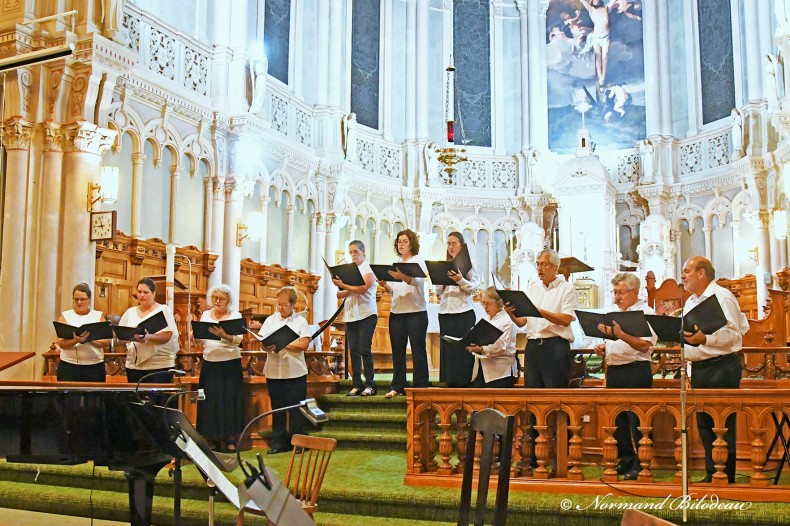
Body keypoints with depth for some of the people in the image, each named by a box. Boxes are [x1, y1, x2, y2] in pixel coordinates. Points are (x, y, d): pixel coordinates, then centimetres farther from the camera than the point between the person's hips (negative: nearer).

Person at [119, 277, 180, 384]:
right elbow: (120, 338, 10)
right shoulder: (130, 312, 13)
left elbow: (168, 336, -10)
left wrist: (148, 337, -27)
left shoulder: (163, 309, 1)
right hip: (134, 365, 4)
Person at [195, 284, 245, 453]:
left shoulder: (235, 316, -1)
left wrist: (224, 335, -35)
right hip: (209, 363, 3)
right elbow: (200, 339, 11)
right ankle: (215, 437, 13)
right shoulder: (205, 315, 10)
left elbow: (238, 339, -16)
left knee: (229, 400, -2)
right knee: (211, 400, 2)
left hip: (230, 364, -3)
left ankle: (231, 439, 7)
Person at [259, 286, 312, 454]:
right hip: (274, 372, 3)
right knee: (277, 408, 9)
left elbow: (304, 345, -8)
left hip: (295, 372, -3)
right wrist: (267, 346, -17)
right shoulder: (270, 320, 10)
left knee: (296, 408, 2)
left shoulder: (300, 321, 1)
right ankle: (278, 442, 18)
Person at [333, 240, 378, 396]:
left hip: (366, 314, -5)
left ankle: (369, 385, -7)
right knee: (353, 350, 2)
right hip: (350, 314, 5)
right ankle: (357, 385, 4)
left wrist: (344, 285, -11)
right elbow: (339, 294, 10)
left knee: (364, 349, -10)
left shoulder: (369, 269, 1)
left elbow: (362, 289, -15)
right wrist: (351, 289, -9)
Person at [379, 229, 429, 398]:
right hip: (396, 311, 6)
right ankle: (397, 387, 9)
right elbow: (392, 289, 15)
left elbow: (417, 280, -20)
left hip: (416, 311, -6)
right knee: (397, 349, 5)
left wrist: (402, 277, -39)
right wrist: (384, 284, -7)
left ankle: (420, 387, 0)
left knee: (418, 349, -3)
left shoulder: (418, 260, 0)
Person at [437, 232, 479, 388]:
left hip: (463, 312, -4)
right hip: (445, 312, 4)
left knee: (463, 350, -5)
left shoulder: (469, 263, 3)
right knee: (447, 350, 4)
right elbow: (439, 291, 11)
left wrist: (460, 280, -21)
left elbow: (473, 287, -6)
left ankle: (465, 385, -2)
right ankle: (451, 385, 9)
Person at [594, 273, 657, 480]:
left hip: (635, 371, -8)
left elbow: (644, 345, -19)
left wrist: (620, 334, -29)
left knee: (637, 420, -5)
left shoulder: (646, 313, -6)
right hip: (614, 370, 8)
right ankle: (625, 461, 20)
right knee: (619, 419, 11)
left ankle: (640, 465, 1)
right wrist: (603, 348, 8)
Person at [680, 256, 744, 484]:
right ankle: (711, 474, 17)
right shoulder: (691, 301, 18)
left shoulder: (722, 297, -10)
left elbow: (732, 333, -19)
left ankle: (726, 476, 1)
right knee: (704, 424, 10)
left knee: (723, 426, -5)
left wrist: (704, 339, -34)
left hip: (722, 366, -9)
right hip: (699, 368, 9)